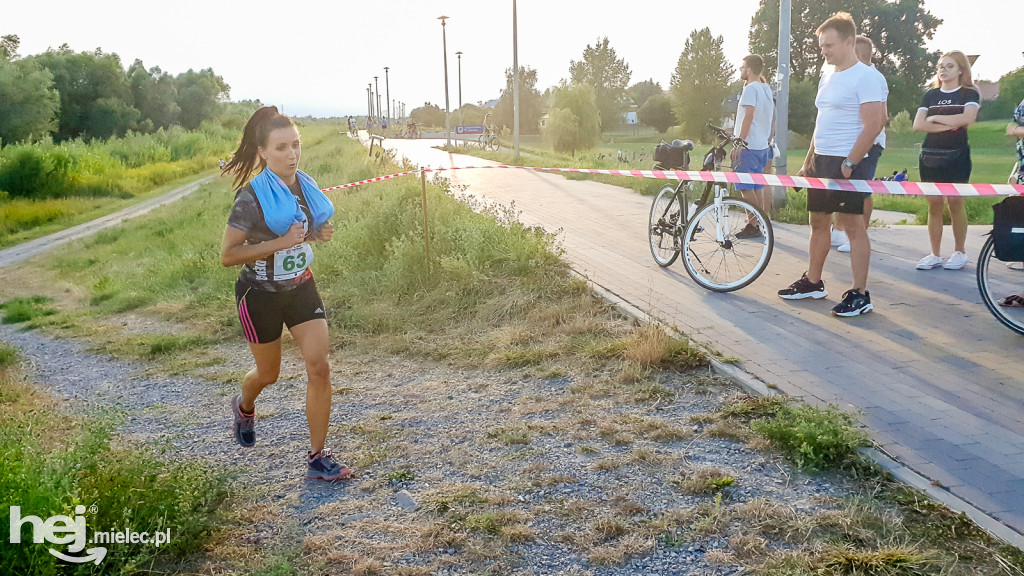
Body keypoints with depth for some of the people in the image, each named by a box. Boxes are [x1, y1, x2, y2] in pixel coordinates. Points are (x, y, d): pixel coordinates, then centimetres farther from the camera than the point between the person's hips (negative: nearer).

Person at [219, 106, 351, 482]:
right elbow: (228, 255, -20)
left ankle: (318, 458, 2)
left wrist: (319, 234, -5)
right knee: (269, 374, 14)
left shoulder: (306, 186, -1)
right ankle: (244, 406, 53)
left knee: (319, 367, -8)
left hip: (301, 288, 4)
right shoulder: (253, 196, -19)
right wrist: (279, 243, -29)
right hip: (261, 295, -4)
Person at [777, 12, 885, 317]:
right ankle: (813, 282, 25)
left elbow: (873, 126, -17)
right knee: (818, 222, 13)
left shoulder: (865, 77, -11)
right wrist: (807, 162, 17)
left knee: (853, 225, -5)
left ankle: (860, 294, 1)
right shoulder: (827, 76, 15)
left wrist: (849, 164, -20)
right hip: (820, 161, 9)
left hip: (846, 163, -9)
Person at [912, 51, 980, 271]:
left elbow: (967, 118, -17)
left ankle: (960, 252, 11)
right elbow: (918, 125, -2)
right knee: (934, 205, 2)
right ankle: (935, 255, 7)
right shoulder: (930, 95, 12)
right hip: (929, 156, 3)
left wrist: (935, 118, -8)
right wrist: (949, 124, -10)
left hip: (956, 156, -3)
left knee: (955, 202, -2)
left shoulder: (969, 94, 3)